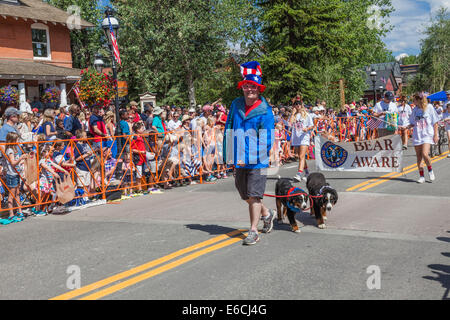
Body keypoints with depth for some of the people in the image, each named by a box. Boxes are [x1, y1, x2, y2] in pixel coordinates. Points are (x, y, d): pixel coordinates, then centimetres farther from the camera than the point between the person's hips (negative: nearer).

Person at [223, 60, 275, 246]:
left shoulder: (265, 111, -12)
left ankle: (253, 231, 6)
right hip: (239, 160, 6)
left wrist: (249, 158, -21)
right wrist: (227, 154, 10)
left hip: (258, 161, -6)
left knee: (254, 196, -5)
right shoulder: (236, 105, 5)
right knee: (245, 196, 17)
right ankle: (267, 214, 41)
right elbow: (228, 131, 14)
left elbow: (267, 141, -15)